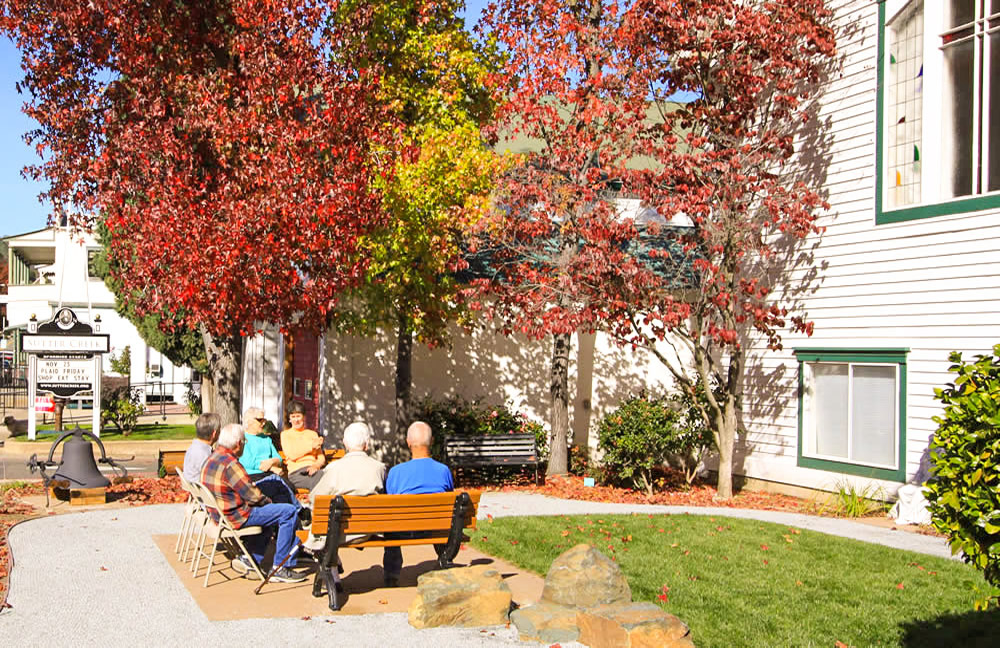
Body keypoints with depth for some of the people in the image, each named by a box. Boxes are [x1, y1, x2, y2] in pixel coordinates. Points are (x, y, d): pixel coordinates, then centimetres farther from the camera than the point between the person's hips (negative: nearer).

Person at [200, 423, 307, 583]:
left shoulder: (211, 459, 8)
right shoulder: (230, 463, -23)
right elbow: (253, 496, -21)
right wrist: (268, 501, -1)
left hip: (219, 514, 11)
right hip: (235, 517, -10)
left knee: (269, 511, 30)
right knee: (289, 513, -10)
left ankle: (249, 559, 21)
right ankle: (280, 569, -5)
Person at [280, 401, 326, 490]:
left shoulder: (313, 434, 26)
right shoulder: (285, 434, 17)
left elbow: (322, 458, 16)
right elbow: (292, 455, -2)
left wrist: (316, 465, -7)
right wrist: (312, 446, 1)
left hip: (313, 469, 3)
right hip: (296, 472, -3)